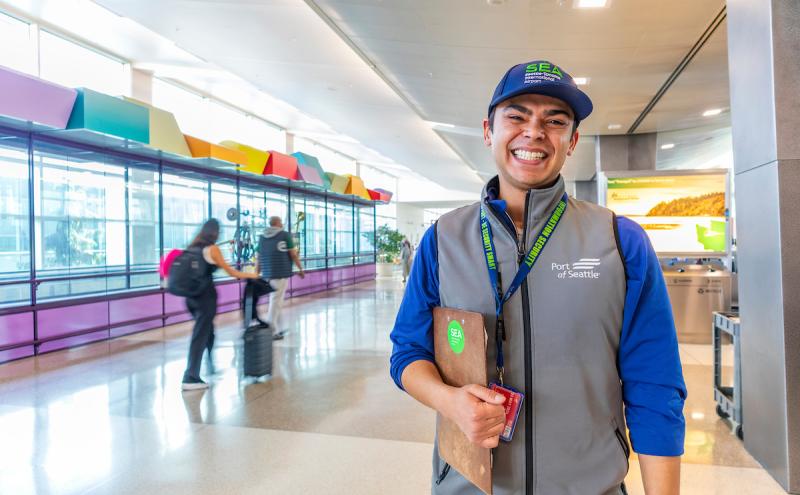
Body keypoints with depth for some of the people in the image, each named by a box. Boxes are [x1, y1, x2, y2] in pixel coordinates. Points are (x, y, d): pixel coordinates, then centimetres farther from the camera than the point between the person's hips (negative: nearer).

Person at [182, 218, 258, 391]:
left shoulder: (192, 247, 10)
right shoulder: (212, 249, -8)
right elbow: (231, 272, -4)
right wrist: (251, 275, 8)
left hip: (191, 295, 7)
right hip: (206, 296, -7)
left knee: (207, 330, 23)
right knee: (200, 335, -2)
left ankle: (213, 365, 38)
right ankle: (190, 378, -1)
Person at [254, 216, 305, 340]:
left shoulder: (262, 237, 12)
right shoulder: (285, 235, -2)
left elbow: (258, 258, 11)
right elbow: (293, 255, -3)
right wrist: (301, 269, 6)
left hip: (267, 274, 6)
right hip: (281, 273, -6)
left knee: (275, 301, 16)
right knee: (276, 301, -3)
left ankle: (277, 329, 21)